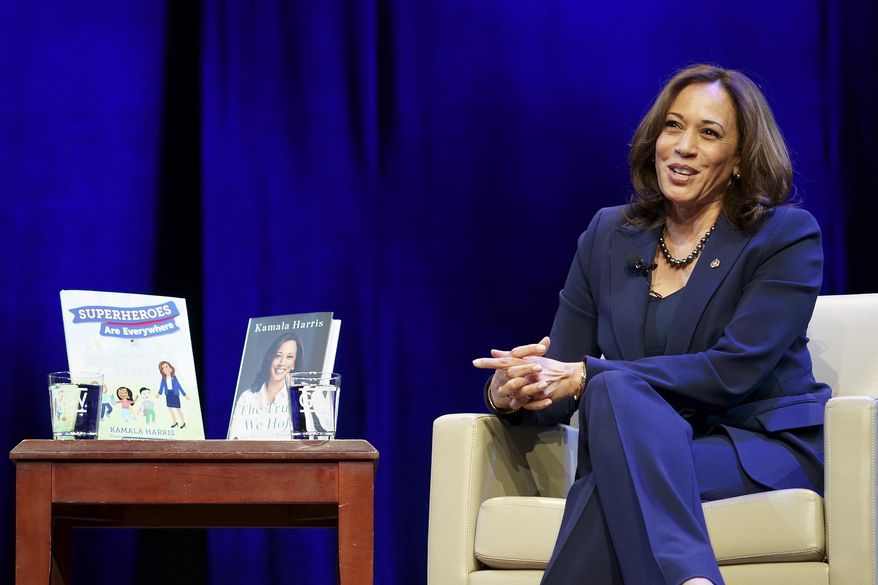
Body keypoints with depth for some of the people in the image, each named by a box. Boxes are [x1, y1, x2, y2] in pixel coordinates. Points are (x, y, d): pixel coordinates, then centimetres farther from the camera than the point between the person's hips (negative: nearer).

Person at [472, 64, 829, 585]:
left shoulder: (789, 236, -2)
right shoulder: (609, 235, 13)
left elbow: (732, 371, -15)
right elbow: (560, 382, 7)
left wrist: (586, 377, -23)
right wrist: (511, 395, -19)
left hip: (766, 446, -4)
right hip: (647, 455, 4)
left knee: (614, 391, -32)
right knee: (615, 390, -33)